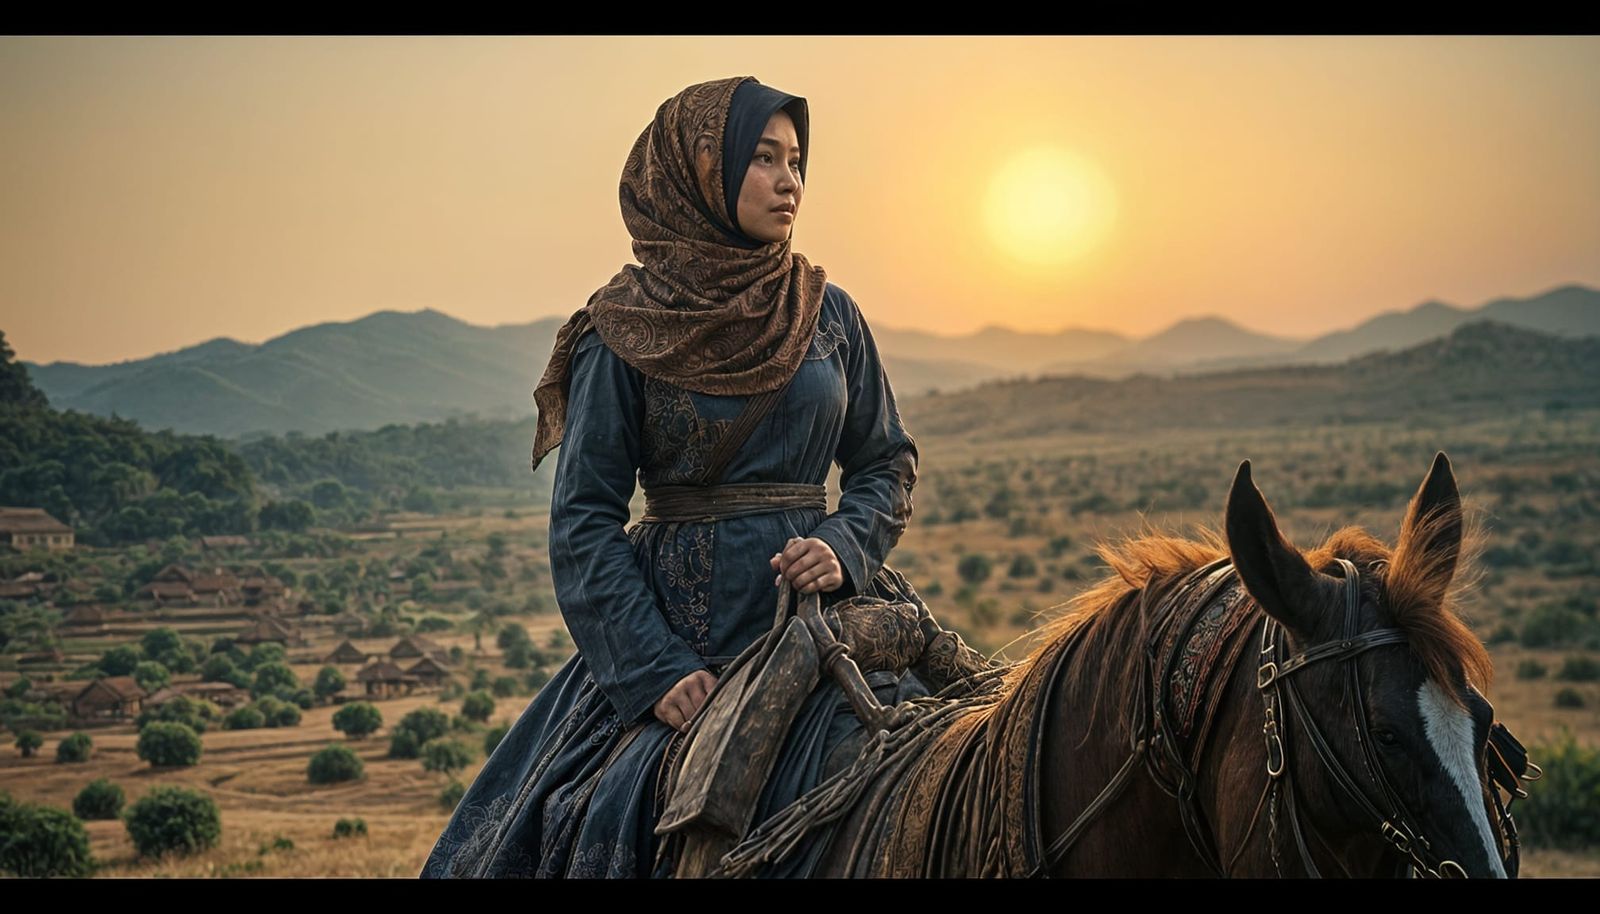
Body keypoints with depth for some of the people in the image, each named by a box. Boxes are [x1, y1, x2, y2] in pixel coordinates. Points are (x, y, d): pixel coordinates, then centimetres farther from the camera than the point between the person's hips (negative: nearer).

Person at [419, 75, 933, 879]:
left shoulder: (830, 315, 9)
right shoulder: (623, 336, -2)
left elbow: (887, 461, 14)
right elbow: (583, 519, -4)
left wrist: (845, 547, -7)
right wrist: (659, 669, -13)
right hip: (673, 625, -3)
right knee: (611, 826, -15)